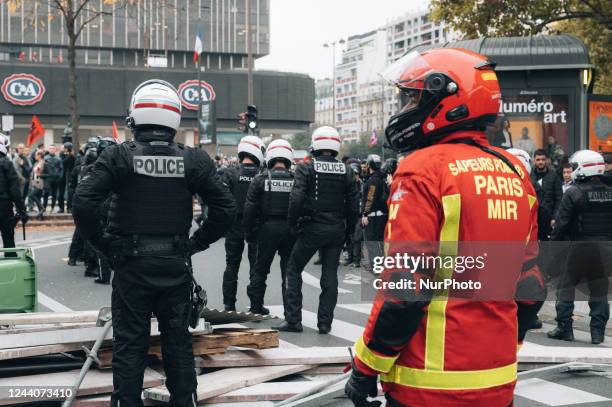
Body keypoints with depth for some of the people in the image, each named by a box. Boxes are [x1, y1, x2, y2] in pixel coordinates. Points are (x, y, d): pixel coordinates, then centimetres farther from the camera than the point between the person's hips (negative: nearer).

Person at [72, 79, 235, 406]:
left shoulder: (119, 156, -9)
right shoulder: (193, 160, -3)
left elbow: (83, 204, -16)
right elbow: (226, 208, -3)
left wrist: (104, 245, -4)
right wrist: (197, 243, 6)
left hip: (131, 266, -2)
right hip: (177, 265, 2)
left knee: (130, 345, 7)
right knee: (178, 342, 14)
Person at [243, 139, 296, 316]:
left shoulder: (260, 180, -4)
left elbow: (250, 208, -4)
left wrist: (249, 231, 5)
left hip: (267, 228, 0)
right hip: (290, 229, 1)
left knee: (261, 268, 14)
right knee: (289, 270, 8)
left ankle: (256, 306, 20)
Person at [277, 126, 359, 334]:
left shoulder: (306, 168, -7)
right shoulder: (346, 172, 4)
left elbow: (296, 199, -16)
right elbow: (353, 204, 3)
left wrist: (293, 223, -2)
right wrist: (347, 227, 15)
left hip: (313, 228, -3)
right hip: (337, 230, 3)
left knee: (294, 269, 9)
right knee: (330, 274, 10)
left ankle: (293, 319, 5)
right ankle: (325, 322, 10)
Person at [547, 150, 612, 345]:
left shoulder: (574, 193, -9)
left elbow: (562, 224, -10)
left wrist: (554, 246, 1)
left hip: (580, 247, -4)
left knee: (566, 287, 8)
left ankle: (564, 328, 10)